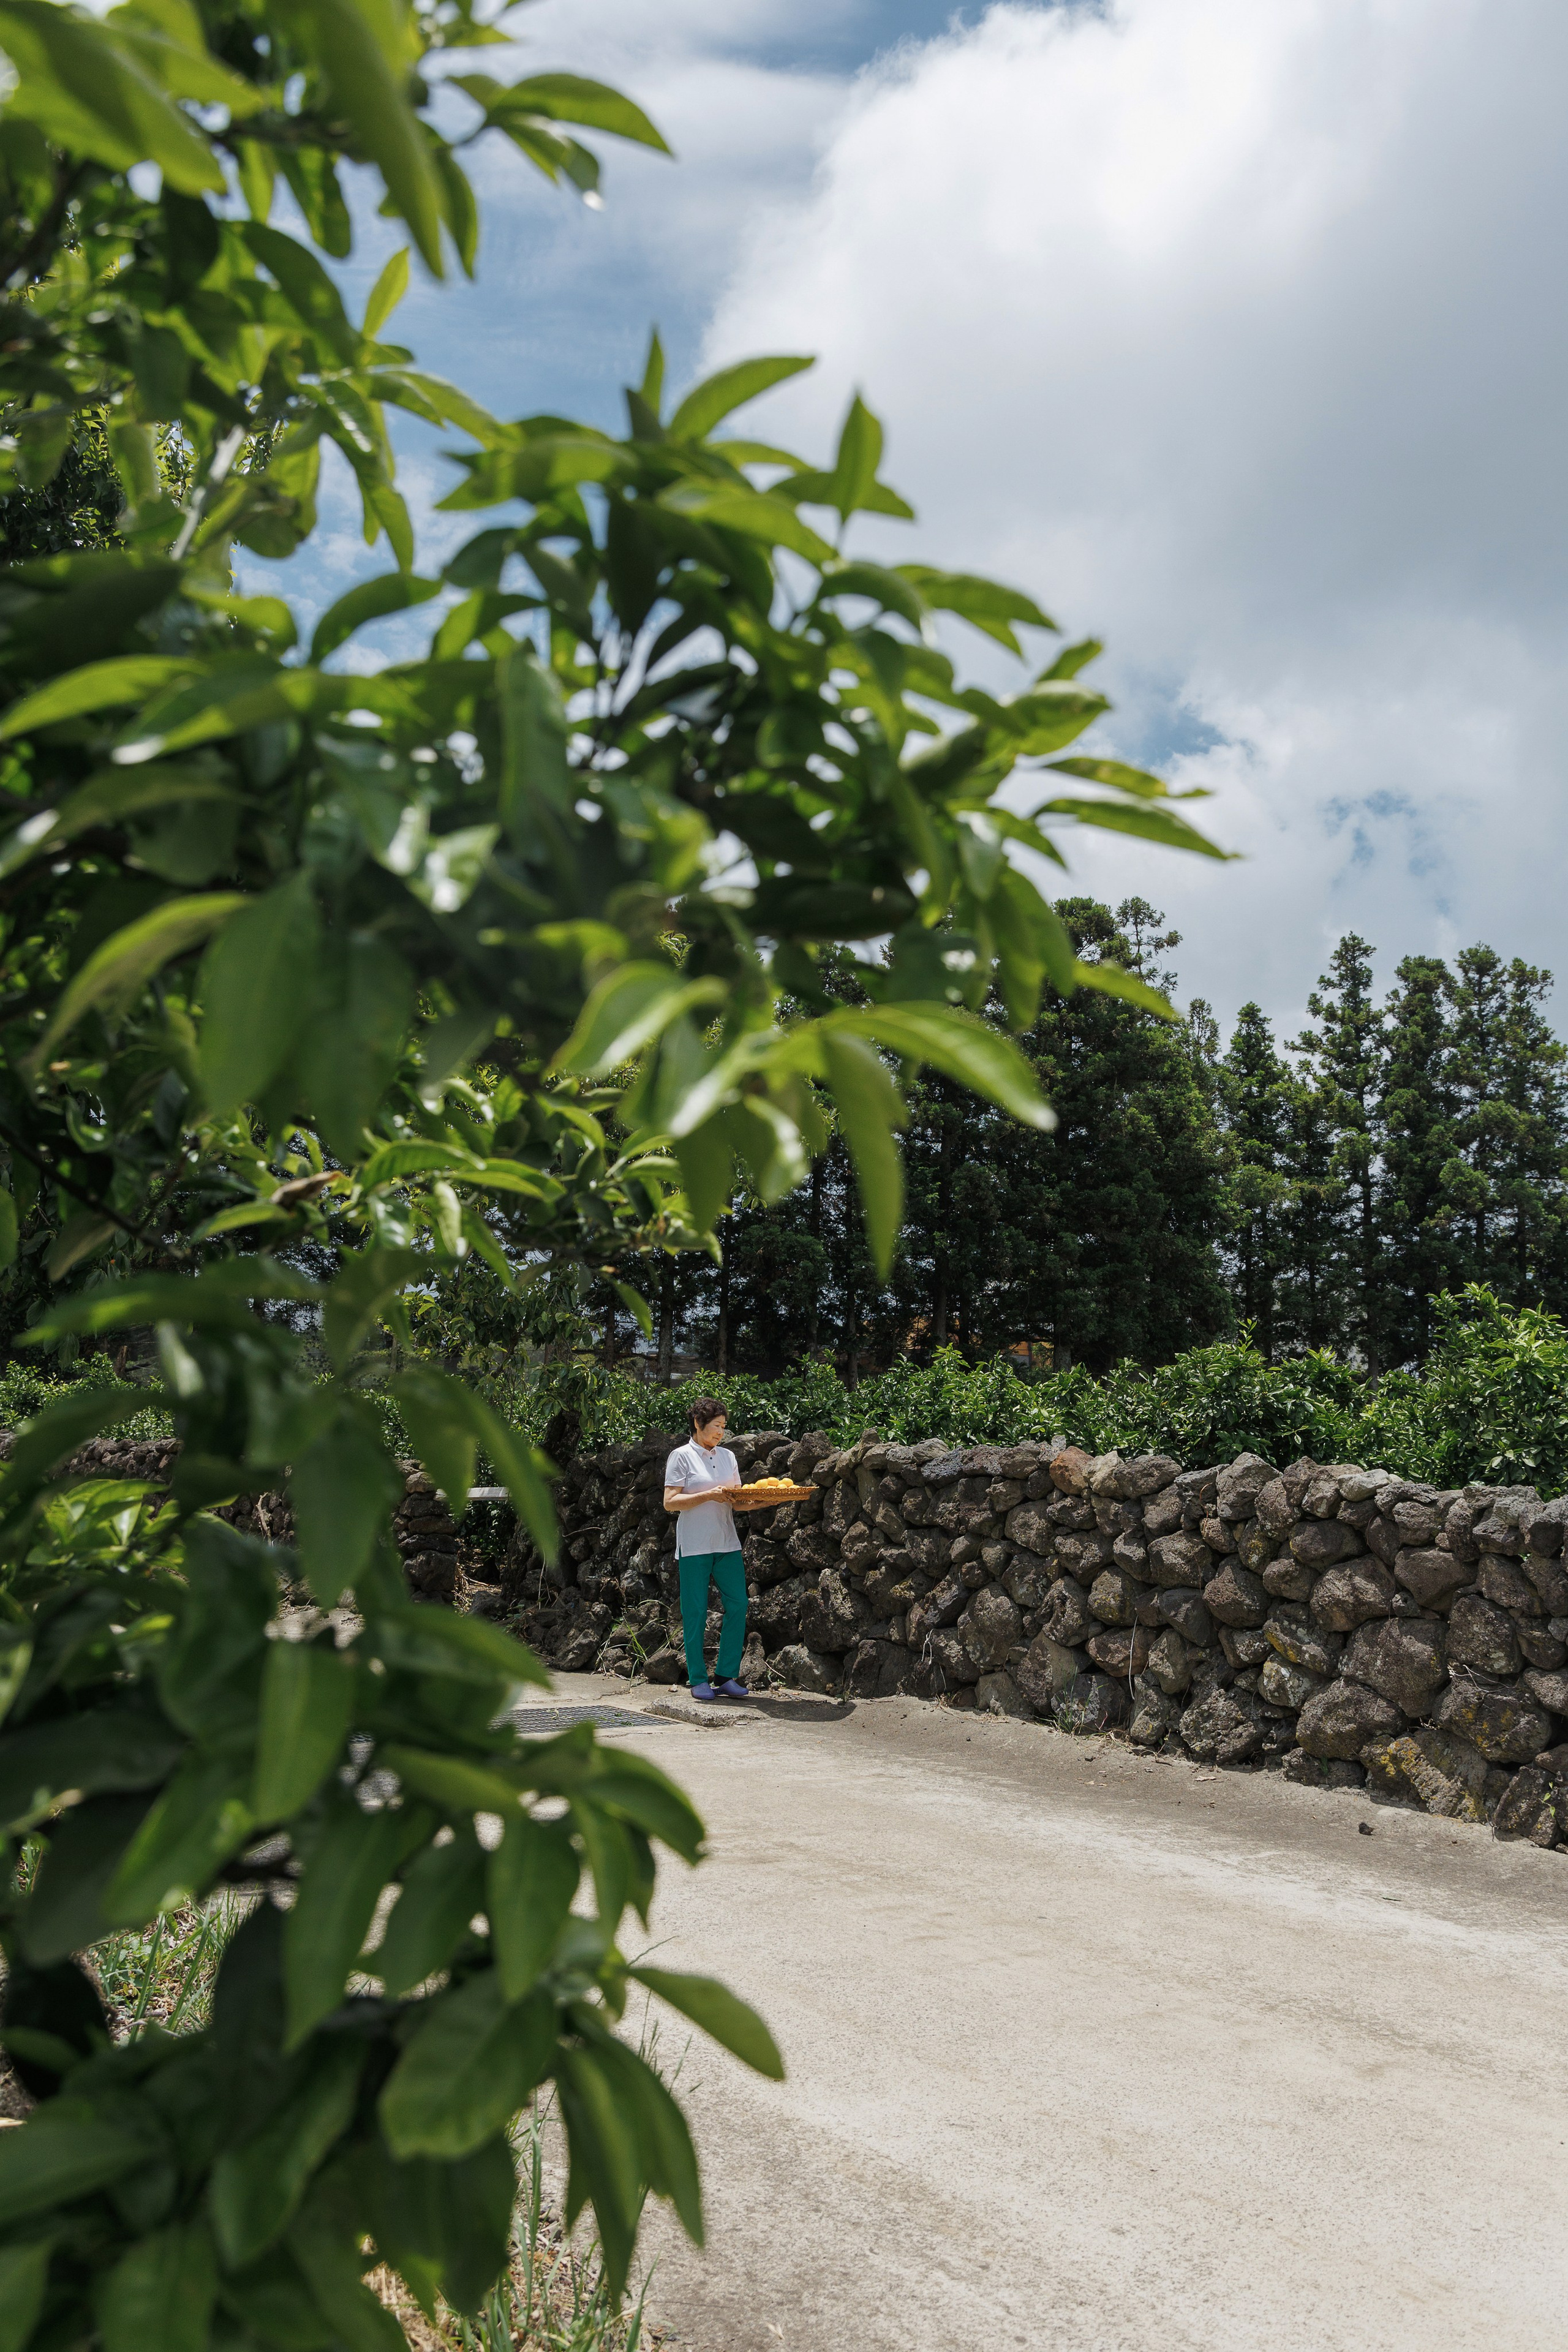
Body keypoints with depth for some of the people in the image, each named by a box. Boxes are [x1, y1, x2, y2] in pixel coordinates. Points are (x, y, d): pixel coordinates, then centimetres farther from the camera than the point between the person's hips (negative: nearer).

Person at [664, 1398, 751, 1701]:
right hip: (694, 1547, -5)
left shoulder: (728, 1457, 15)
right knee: (695, 1613, -1)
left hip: (727, 1544, 5)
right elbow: (670, 1502, -8)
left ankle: (726, 1676, 6)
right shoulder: (681, 1457, -2)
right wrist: (709, 1496, -17)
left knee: (737, 1605, -2)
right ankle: (698, 1680, 8)